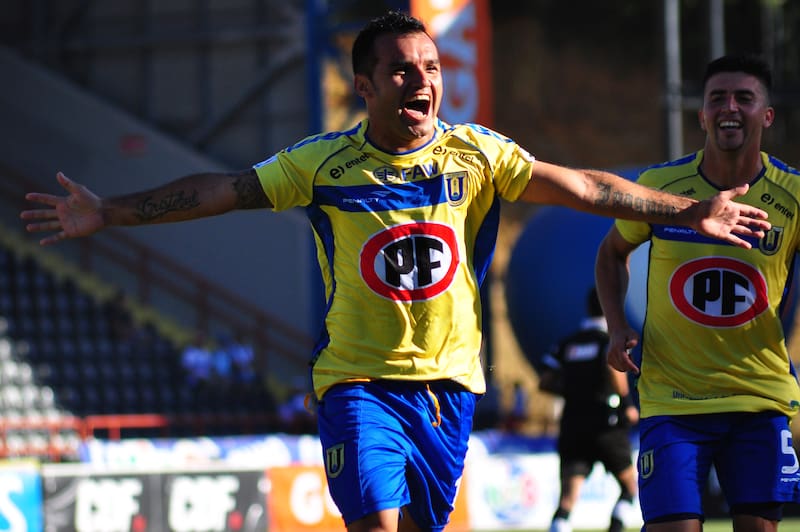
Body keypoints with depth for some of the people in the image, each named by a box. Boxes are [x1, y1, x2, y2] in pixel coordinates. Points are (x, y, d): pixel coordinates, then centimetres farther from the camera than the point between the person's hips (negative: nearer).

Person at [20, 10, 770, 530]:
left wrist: (690, 213, 1)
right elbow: (221, 191, -2)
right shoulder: (323, 162, -1)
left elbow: (583, 188, 4)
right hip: (358, 380, -2)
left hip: (448, 380, 3)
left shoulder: (476, 154, 2)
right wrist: (108, 213, -8)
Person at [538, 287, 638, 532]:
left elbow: (545, 381, 7)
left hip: (572, 426, 4)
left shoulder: (567, 343, 11)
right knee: (630, 484, 18)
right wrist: (628, 404, -7)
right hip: (607, 426, -4)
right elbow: (614, 369, -22)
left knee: (567, 498, -6)